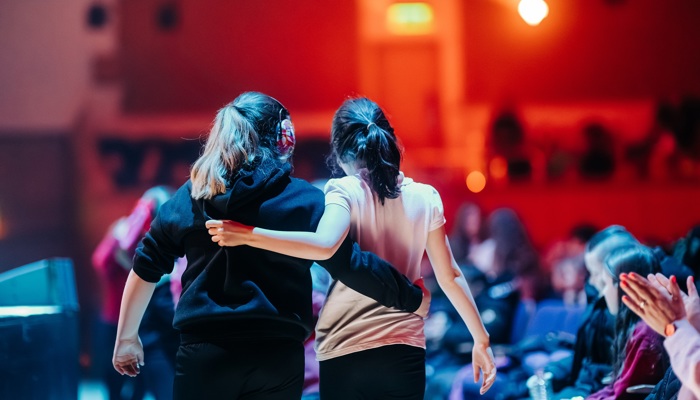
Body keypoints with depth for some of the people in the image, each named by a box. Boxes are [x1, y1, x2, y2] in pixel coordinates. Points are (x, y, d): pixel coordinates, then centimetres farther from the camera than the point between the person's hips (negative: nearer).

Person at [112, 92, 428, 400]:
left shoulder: (190, 196, 6)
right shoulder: (306, 201, -2)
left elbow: (146, 268, 9)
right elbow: (351, 264, -2)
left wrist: (127, 337, 19)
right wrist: (411, 298, 12)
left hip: (204, 354, 1)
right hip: (278, 357, 0)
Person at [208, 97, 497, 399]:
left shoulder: (344, 192, -7)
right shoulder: (425, 198, 5)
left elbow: (325, 246, -26)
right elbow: (450, 277, 8)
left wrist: (247, 235, -27)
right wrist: (481, 339, 16)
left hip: (346, 352, -3)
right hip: (406, 351, 3)